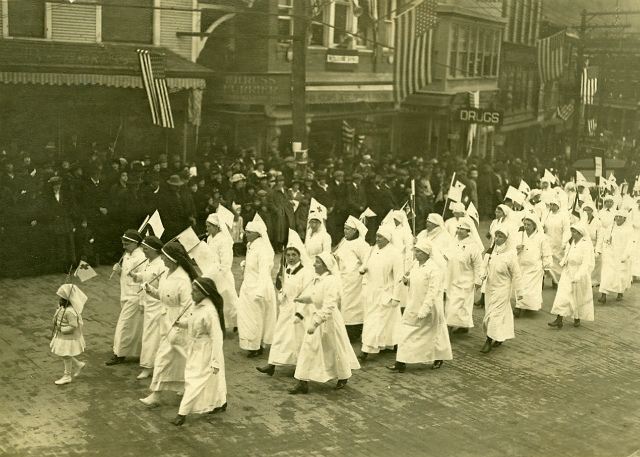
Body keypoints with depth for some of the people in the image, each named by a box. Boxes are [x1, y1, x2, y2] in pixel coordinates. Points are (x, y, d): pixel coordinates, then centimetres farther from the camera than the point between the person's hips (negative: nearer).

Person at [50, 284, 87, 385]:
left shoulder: (69, 312, -31)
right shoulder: (63, 308, 0)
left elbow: (73, 326, -31)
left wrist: (61, 329, -25)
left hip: (69, 339, -9)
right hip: (62, 337, 9)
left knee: (66, 356, 8)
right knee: (66, 356, 21)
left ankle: (67, 376, 26)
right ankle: (78, 365, 40)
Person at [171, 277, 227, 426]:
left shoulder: (209, 311, -27)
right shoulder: (196, 306, -1)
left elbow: (216, 337, -24)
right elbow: (191, 322, 17)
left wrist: (216, 361, -22)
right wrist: (179, 322, -3)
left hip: (205, 351, -9)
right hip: (194, 348, 9)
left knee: (194, 380, -2)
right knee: (211, 379, 23)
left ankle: (183, 413, 4)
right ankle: (220, 403, 41)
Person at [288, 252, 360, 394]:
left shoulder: (331, 281, -24)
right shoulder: (317, 279, 1)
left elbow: (328, 307, -29)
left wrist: (315, 323, -33)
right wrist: (302, 299, 4)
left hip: (329, 320, -8)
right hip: (316, 317, 8)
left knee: (335, 350, 11)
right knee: (308, 350, 6)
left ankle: (343, 378, 34)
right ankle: (303, 383, 16)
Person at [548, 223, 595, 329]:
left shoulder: (586, 245, -17)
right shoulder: (571, 243, 5)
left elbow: (586, 263, -23)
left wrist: (577, 276, -30)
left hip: (580, 274, -6)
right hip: (567, 274, 6)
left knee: (579, 297, 9)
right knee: (562, 296, -4)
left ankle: (577, 318, 28)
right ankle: (559, 320, -5)